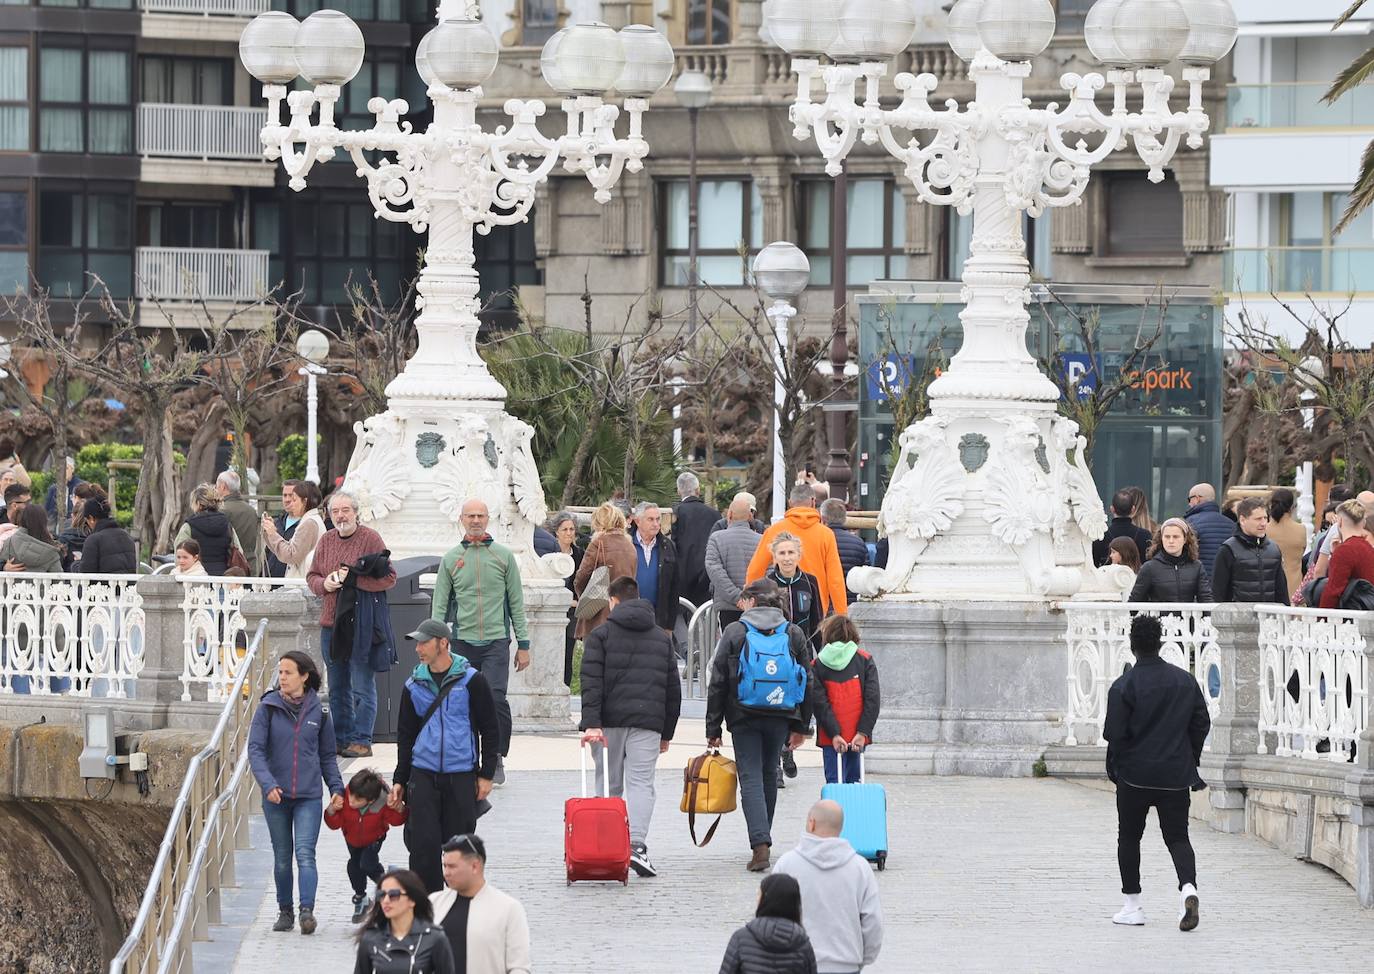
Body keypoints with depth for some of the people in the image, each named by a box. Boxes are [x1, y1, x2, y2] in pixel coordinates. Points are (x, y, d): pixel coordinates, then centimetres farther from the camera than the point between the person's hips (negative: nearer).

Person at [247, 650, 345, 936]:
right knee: (282, 857, 9)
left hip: (309, 795, -1)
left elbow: (328, 755, 14)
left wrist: (336, 788, 5)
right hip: (276, 795, 1)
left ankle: (307, 910, -23)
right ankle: (285, 911, 21)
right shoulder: (268, 709, 0)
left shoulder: (318, 712, 3)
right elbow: (255, 749, -6)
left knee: (305, 852, -14)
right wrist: (268, 784, -20)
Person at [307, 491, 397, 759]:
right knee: (337, 688, 11)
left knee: (363, 687, -6)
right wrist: (325, 584, -6)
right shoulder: (326, 540, 12)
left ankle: (361, 741, -3)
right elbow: (311, 577, 17)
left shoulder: (370, 539, -5)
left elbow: (389, 578, -10)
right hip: (331, 624, 6)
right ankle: (341, 739, 18)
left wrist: (354, 579, -18)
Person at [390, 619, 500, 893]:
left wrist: (486, 775, -3)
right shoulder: (414, 685, 9)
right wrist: (399, 780, 12)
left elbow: (490, 730, 2)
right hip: (423, 776, 2)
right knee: (424, 843, -7)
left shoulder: (471, 680, -1)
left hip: (461, 777, -2)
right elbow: (405, 735, 16)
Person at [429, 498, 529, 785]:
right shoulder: (451, 559, 8)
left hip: (496, 641, -2)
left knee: (496, 698, -15)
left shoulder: (503, 556, 6)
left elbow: (516, 602, 8)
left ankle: (497, 759, -2)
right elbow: (440, 605, 8)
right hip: (463, 641, 2)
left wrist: (523, 645, 5)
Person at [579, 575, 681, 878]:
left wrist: (591, 723, -14)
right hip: (648, 722, 1)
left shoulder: (600, 635, 3)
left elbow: (591, 682, -8)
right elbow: (673, 689, 18)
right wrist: (666, 733, 23)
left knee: (610, 785, 8)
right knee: (641, 783, -4)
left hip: (610, 720, -1)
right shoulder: (662, 638, 16)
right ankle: (636, 844, -23)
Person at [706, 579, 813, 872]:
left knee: (751, 779, -3)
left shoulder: (734, 633, -3)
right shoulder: (793, 634, 5)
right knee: (768, 775, 19)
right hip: (781, 717, 3)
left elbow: (717, 684, -3)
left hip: (744, 717, -3)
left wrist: (713, 728, 2)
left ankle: (760, 845, -18)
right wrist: (800, 725, 14)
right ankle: (763, 839, 28)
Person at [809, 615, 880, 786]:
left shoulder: (818, 665, 1)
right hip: (857, 736, 1)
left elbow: (818, 702, -7)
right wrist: (863, 732, -9)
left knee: (834, 781, -1)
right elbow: (873, 699, -6)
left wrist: (834, 733, -10)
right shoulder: (865, 661, 3)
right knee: (852, 780, 9)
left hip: (831, 739, -1)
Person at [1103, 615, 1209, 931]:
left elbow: (1115, 734, -11)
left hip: (1135, 774, -3)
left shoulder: (1123, 686, -11)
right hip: (1177, 775, 3)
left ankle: (1132, 905, 13)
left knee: (1129, 837, 12)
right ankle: (1188, 887, -21)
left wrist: (1114, 768, 5)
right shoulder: (1185, 680, 3)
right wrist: (1190, 761, 19)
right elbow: (1202, 724, 8)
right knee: (1177, 836, 7)